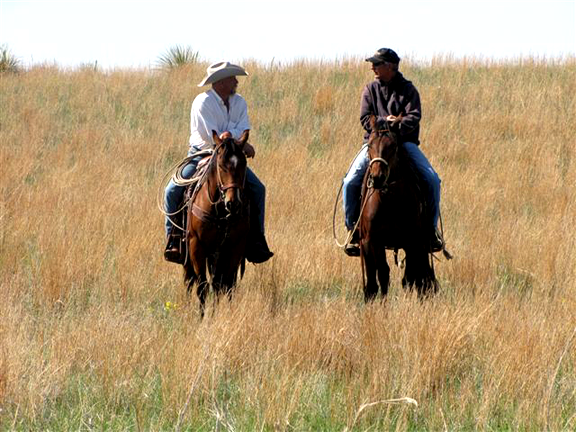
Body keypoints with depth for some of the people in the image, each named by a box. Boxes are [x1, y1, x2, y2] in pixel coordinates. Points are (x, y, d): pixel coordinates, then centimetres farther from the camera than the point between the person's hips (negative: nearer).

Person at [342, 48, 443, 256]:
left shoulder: (408, 89, 3)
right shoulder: (370, 89, 10)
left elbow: (414, 116, -11)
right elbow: (365, 119, 1)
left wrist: (398, 128, -28)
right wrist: (384, 121, -17)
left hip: (405, 141, -1)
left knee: (432, 180, -20)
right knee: (351, 182, -20)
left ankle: (431, 227, -5)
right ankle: (353, 228, -6)